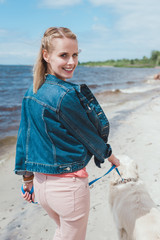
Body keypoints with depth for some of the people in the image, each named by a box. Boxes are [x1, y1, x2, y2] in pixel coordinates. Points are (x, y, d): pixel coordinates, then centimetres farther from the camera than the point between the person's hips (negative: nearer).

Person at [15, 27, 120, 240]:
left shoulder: (31, 92, 0)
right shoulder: (66, 95, -23)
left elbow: (24, 136, 6)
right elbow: (89, 135, -11)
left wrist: (28, 177, 16)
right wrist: (109, 155, 9)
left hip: (41, 183, 7)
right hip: (67, 184, -7)